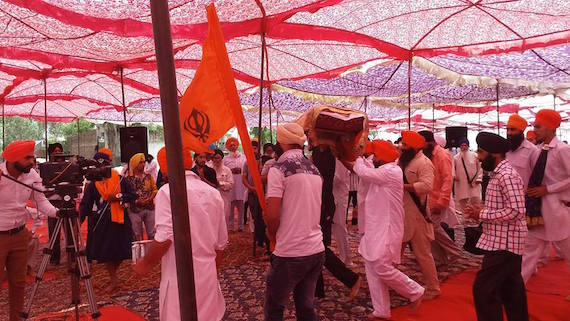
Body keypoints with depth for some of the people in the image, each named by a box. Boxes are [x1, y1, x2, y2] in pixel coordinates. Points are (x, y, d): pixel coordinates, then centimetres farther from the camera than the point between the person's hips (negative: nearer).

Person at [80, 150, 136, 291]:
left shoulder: (120, 180, 1)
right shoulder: (92, 184, 6)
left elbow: (133, 195, 1)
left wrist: (118, 197, -12)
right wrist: (79, 220, -8)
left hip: (118, 220, -1)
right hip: (101, 222, 1)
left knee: (119, 252, 3)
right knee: (105, 253, 7)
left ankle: (113, 274, 21)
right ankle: (114, 280, 20)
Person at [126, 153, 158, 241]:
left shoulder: (148, 177, 9)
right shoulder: (128, 179, -2)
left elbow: (155, 189, 7)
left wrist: (149, 199, -10)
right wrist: (136, 201, -17)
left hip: (150, 208, 3)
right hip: (135, 210, -3)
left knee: (152, 234, 6)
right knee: (137, 236, 6)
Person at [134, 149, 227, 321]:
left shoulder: (168, 191, -11)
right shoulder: (213, 192, 6)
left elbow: (165, 238, -22)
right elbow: (221, 243, 11)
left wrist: (146, 263, -4)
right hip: (209, 277, 6)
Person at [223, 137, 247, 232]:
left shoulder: (243, 157, 11)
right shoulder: (225, 159, 10)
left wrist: (240, 170, -5)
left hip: (241, 185, 1)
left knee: (241, 207, 4)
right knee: (230, 207, 1)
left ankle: (241, 226, 13)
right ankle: (229, 226, 9)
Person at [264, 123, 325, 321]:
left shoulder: (279, 169, -12)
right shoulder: (314, 170, 10)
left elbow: (272, 215, -18)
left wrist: (272, 234, 2)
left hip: (290, 254, -7)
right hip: (317, 250, 7)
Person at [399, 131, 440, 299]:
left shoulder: (423, 163, -15)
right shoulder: (403, 160, 13)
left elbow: (426, 185, -29)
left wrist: (403, 186, -27)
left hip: (416, 215, -9)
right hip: (401, 213, 9)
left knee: (423, 254, 2)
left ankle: (433, 289, 18)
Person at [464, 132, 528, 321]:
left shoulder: (507, 176, -19)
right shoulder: (497, 174, 12)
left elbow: (516, 211, -26)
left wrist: (482, 214, -19)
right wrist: (482, 210, 4)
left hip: (503, 243, -10)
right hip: (505, 242, 10)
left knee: (483, 289, -7)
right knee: (511, 288, 19)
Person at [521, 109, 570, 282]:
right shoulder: (540, 149, 7)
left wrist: (548, 189, -17)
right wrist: (533, 188, 2)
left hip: (556, 206, -7)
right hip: (539, 205, 7)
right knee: (531, 247, 8)